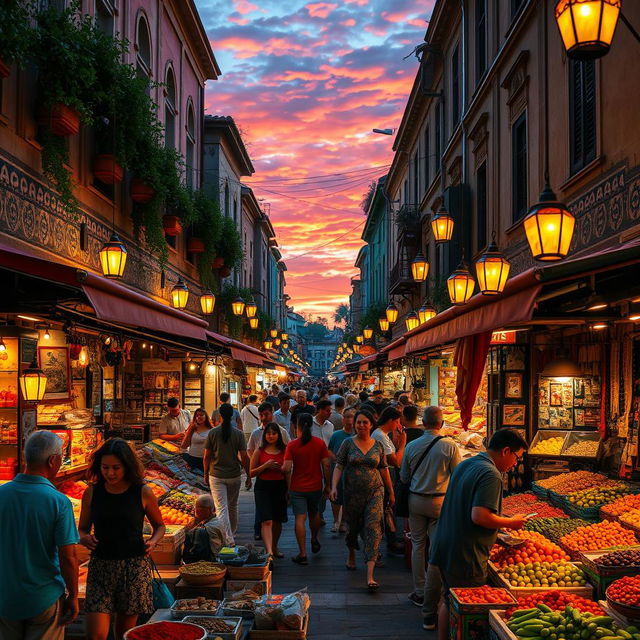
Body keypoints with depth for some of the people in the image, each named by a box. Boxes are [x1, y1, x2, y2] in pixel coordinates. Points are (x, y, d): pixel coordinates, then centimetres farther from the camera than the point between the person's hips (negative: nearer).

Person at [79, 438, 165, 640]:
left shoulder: (143, 492, -3)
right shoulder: (92, 492, 1)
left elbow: (159, 525, 11)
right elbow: (82, 529, 12)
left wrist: (153, 541, -9)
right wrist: (84, 539, -11)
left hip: (134, 567, -1)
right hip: (100, 566, 1)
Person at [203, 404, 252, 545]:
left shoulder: (213, 433, -6)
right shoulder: (238, 434, -7)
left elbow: (207, 456, -3)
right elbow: (244, 457, -7)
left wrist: (206, 473, 11)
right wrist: (249, 476, 2)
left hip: (216, 476, -1)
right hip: (234, 475, 2)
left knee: (221, 508, -3)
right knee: (233, 506, 21)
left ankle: (228, 539, -15)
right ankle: (232, 533, 38)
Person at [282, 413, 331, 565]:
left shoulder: (292, 445, -11)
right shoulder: (320, 443, -5)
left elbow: (287, 468, -16)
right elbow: (326, 465, -4)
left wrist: (281, 468, 6)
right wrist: (327, 484, 5)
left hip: (297, 488, -3)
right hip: (315, 486, 3)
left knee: (300, 518, -1)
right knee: (314, 514, 25)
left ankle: (302, 554, -3)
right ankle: (314, 540, 44)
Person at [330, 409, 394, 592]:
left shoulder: (378, 445, 5)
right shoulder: (348, 443, 1)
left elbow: (384, 469, 11)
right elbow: (339, 466, -3)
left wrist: (391, 492, 14)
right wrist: (334, 486, -16)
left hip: (375, 491, 0)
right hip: (353, 493, 0)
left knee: (373, 528, -11)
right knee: (352, 527, 13)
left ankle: (370, 575, -16)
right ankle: (352, 554, 47)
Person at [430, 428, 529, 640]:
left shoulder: (464, 464, 12)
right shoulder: (491, 474, -19)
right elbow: (479, 516, -28)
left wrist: (500, 523, 20)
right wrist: (511, 523, -12)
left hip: (444, 549, 9)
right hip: (466, 557, -9)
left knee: (449, 603, 22)